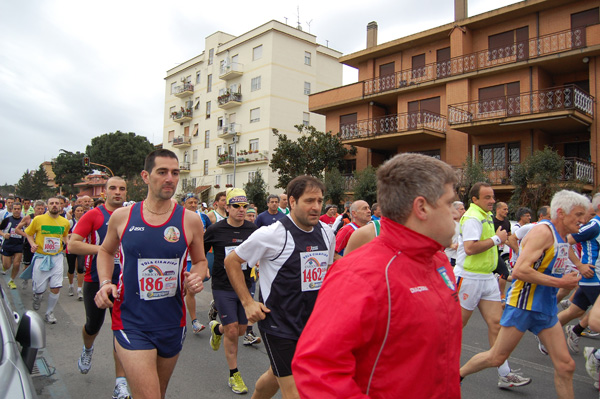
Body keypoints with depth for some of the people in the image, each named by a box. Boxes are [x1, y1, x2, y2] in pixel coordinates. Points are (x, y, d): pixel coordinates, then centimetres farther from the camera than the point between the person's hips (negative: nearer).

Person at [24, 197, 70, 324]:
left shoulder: (65, 222, 3)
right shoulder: (38, 219, -5)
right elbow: (28, 233, 7)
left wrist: (63, 242, 2)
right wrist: (33, 244, -10)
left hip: (57, 257, 2)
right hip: (41, 257, -1)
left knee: (56, 287, -6)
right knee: (40, 289, 3)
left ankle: (49, 313, 16)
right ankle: (37, 296, 43)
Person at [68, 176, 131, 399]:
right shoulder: (93, 215, -5)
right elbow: (73, 245, -12)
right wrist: (103, 249, -20)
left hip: (123, 281, 2)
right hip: (95, 280, -1)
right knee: (94, 324, 16)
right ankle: (87, 349, 53)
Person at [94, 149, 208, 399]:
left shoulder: (190, 221, -5)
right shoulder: (122, 216, -3)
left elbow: (200, 261, 9)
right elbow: (106, 251, 15)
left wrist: (197, 277, -12)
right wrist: (105, 282, -1)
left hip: (172, 323, 3)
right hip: (131, 324, -2)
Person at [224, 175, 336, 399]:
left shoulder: (327, 233, 2)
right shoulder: (273, 234, -16)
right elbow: (231, 261, -6)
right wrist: (247, 302, -10)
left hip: (312, 322, 6)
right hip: (279, 324, -6)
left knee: (277, 376, 23)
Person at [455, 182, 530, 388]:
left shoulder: (486, 215, 15)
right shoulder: (473, 217, -16)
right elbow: (469, 247, -28)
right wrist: (496, 239, -19)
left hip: (487, 278, 9)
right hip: (469, 278, -9)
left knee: (496, 323, 5)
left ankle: (504, 375, 10)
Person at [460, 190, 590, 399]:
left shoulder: (564, 236, 10)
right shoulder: (543, 231, -18)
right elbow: (519, 271, -28)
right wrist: (560, 282, -22)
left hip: (547, 308, 8)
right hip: (523, 304, -8)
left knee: (565, 365, 5)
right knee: (497, 357, 3)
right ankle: (455, 375, 24)